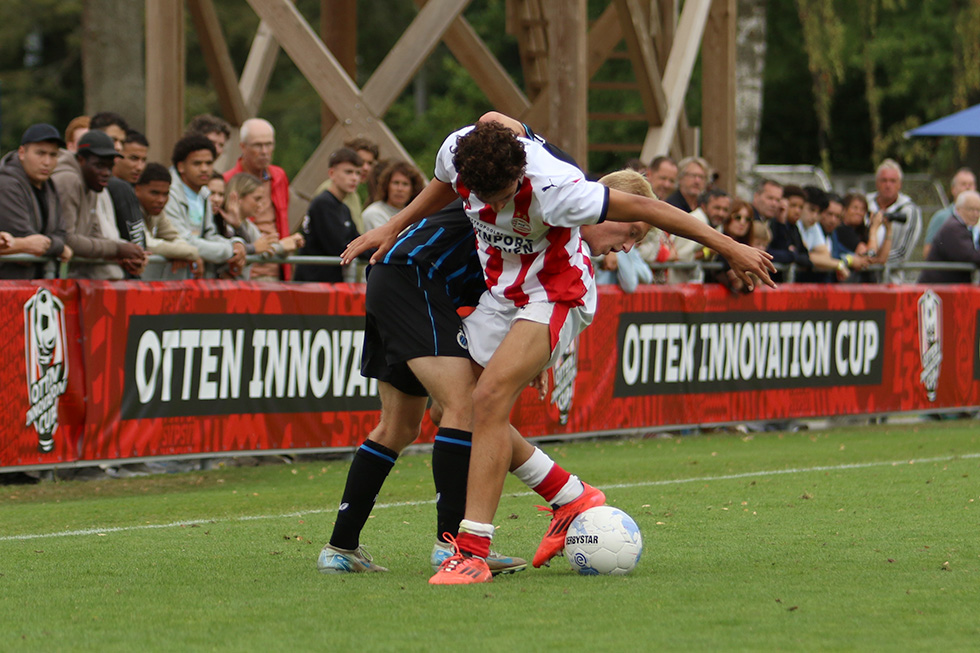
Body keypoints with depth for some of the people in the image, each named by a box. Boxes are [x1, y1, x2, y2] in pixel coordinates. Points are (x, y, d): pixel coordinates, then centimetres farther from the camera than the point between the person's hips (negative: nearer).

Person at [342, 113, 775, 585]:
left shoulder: (552, 189, -35)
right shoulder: (457, 151, -19)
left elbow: (641, 208, -25)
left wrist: (730, 248, -19)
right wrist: (392, 229, 14)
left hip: (554, 297, -7)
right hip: (500, 293, 7)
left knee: (489, 399, -24)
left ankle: (473, 551, -24)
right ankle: (572, 498, 20)